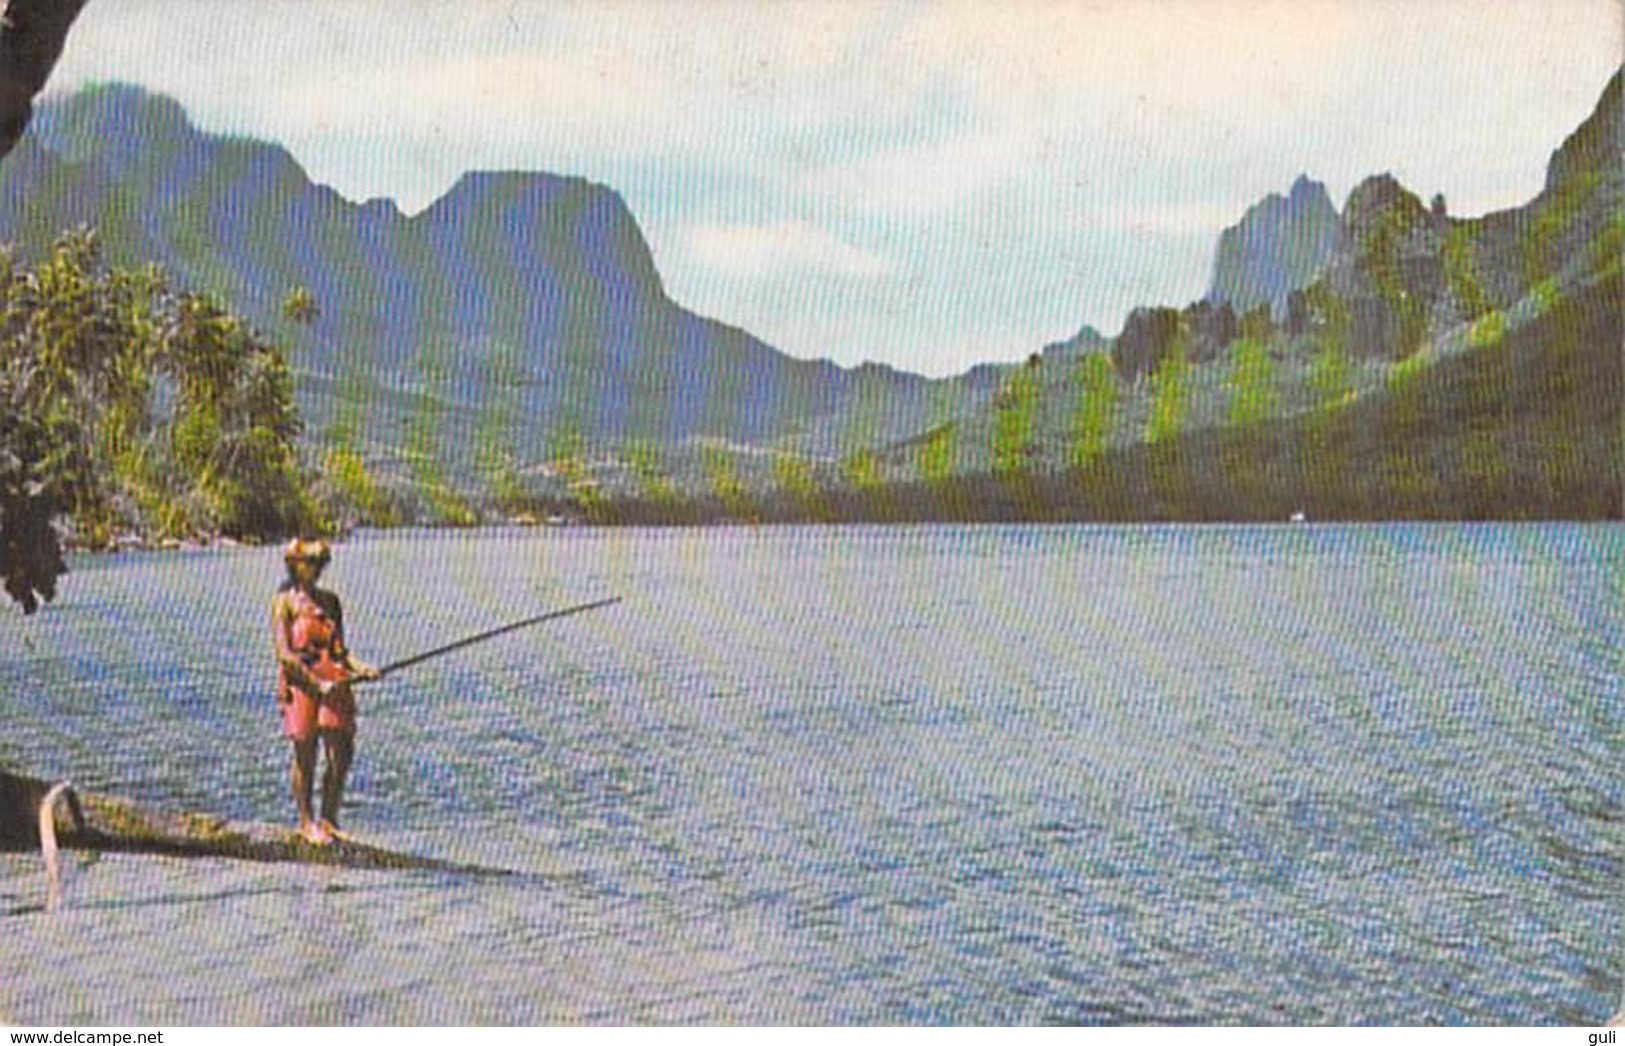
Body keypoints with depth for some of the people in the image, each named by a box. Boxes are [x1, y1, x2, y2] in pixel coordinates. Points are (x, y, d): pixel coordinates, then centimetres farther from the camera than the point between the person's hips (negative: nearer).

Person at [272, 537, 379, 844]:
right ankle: (306, 823, 14)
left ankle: (328, 820, 15)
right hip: (300, 682, -5)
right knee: (305, 755, 1)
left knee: (342, 754, 0)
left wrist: (358, 666, -5)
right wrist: (317, 682, -16)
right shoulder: (285, 602, -1)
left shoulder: (330, 601, 15)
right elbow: (284, 654, -9)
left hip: (333, 683, 5)